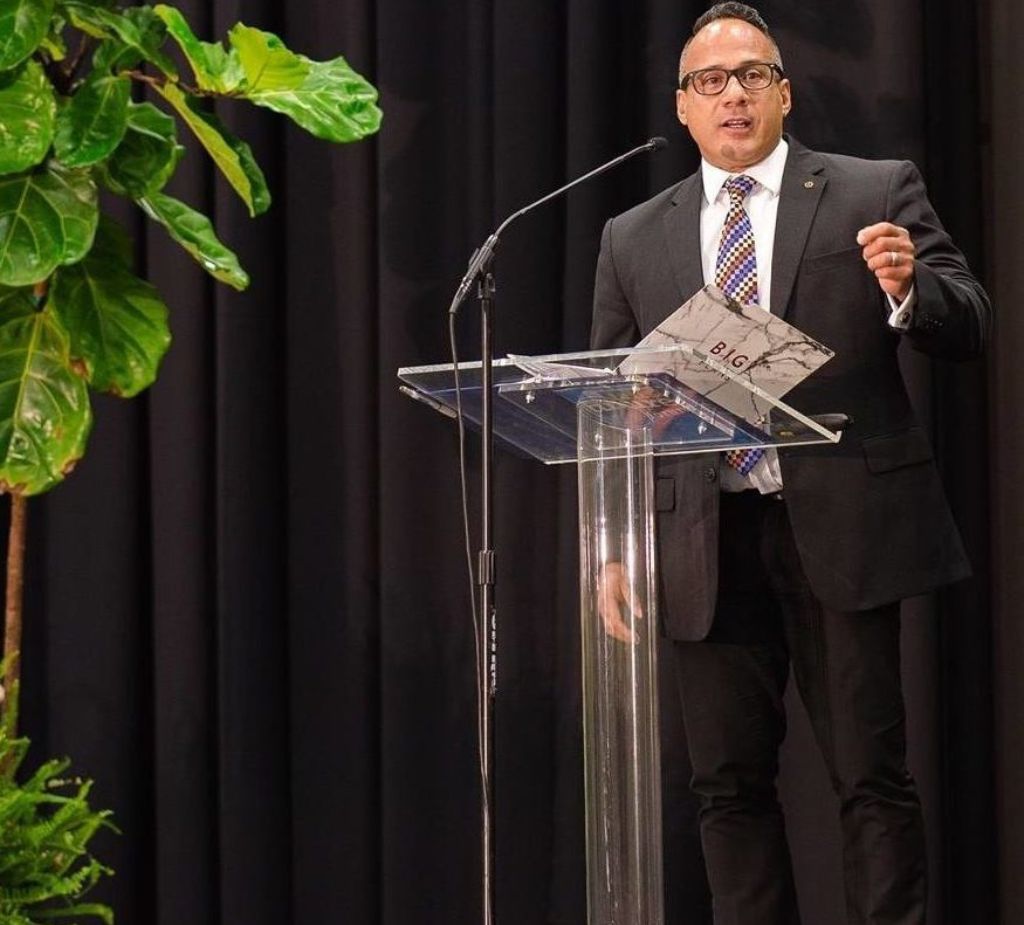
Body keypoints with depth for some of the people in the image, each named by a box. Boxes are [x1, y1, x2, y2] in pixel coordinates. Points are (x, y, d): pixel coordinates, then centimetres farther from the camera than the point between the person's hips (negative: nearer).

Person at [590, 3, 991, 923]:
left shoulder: (878, 195, 5)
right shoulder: (634, 240, 13)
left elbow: (968, 327, 1)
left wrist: (909, 291, -21)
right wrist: (613, 547, 4)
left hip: (841, 529, -3)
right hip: (706, 541, 3)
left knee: (873, 775, -2)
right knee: (731, 783, 4)